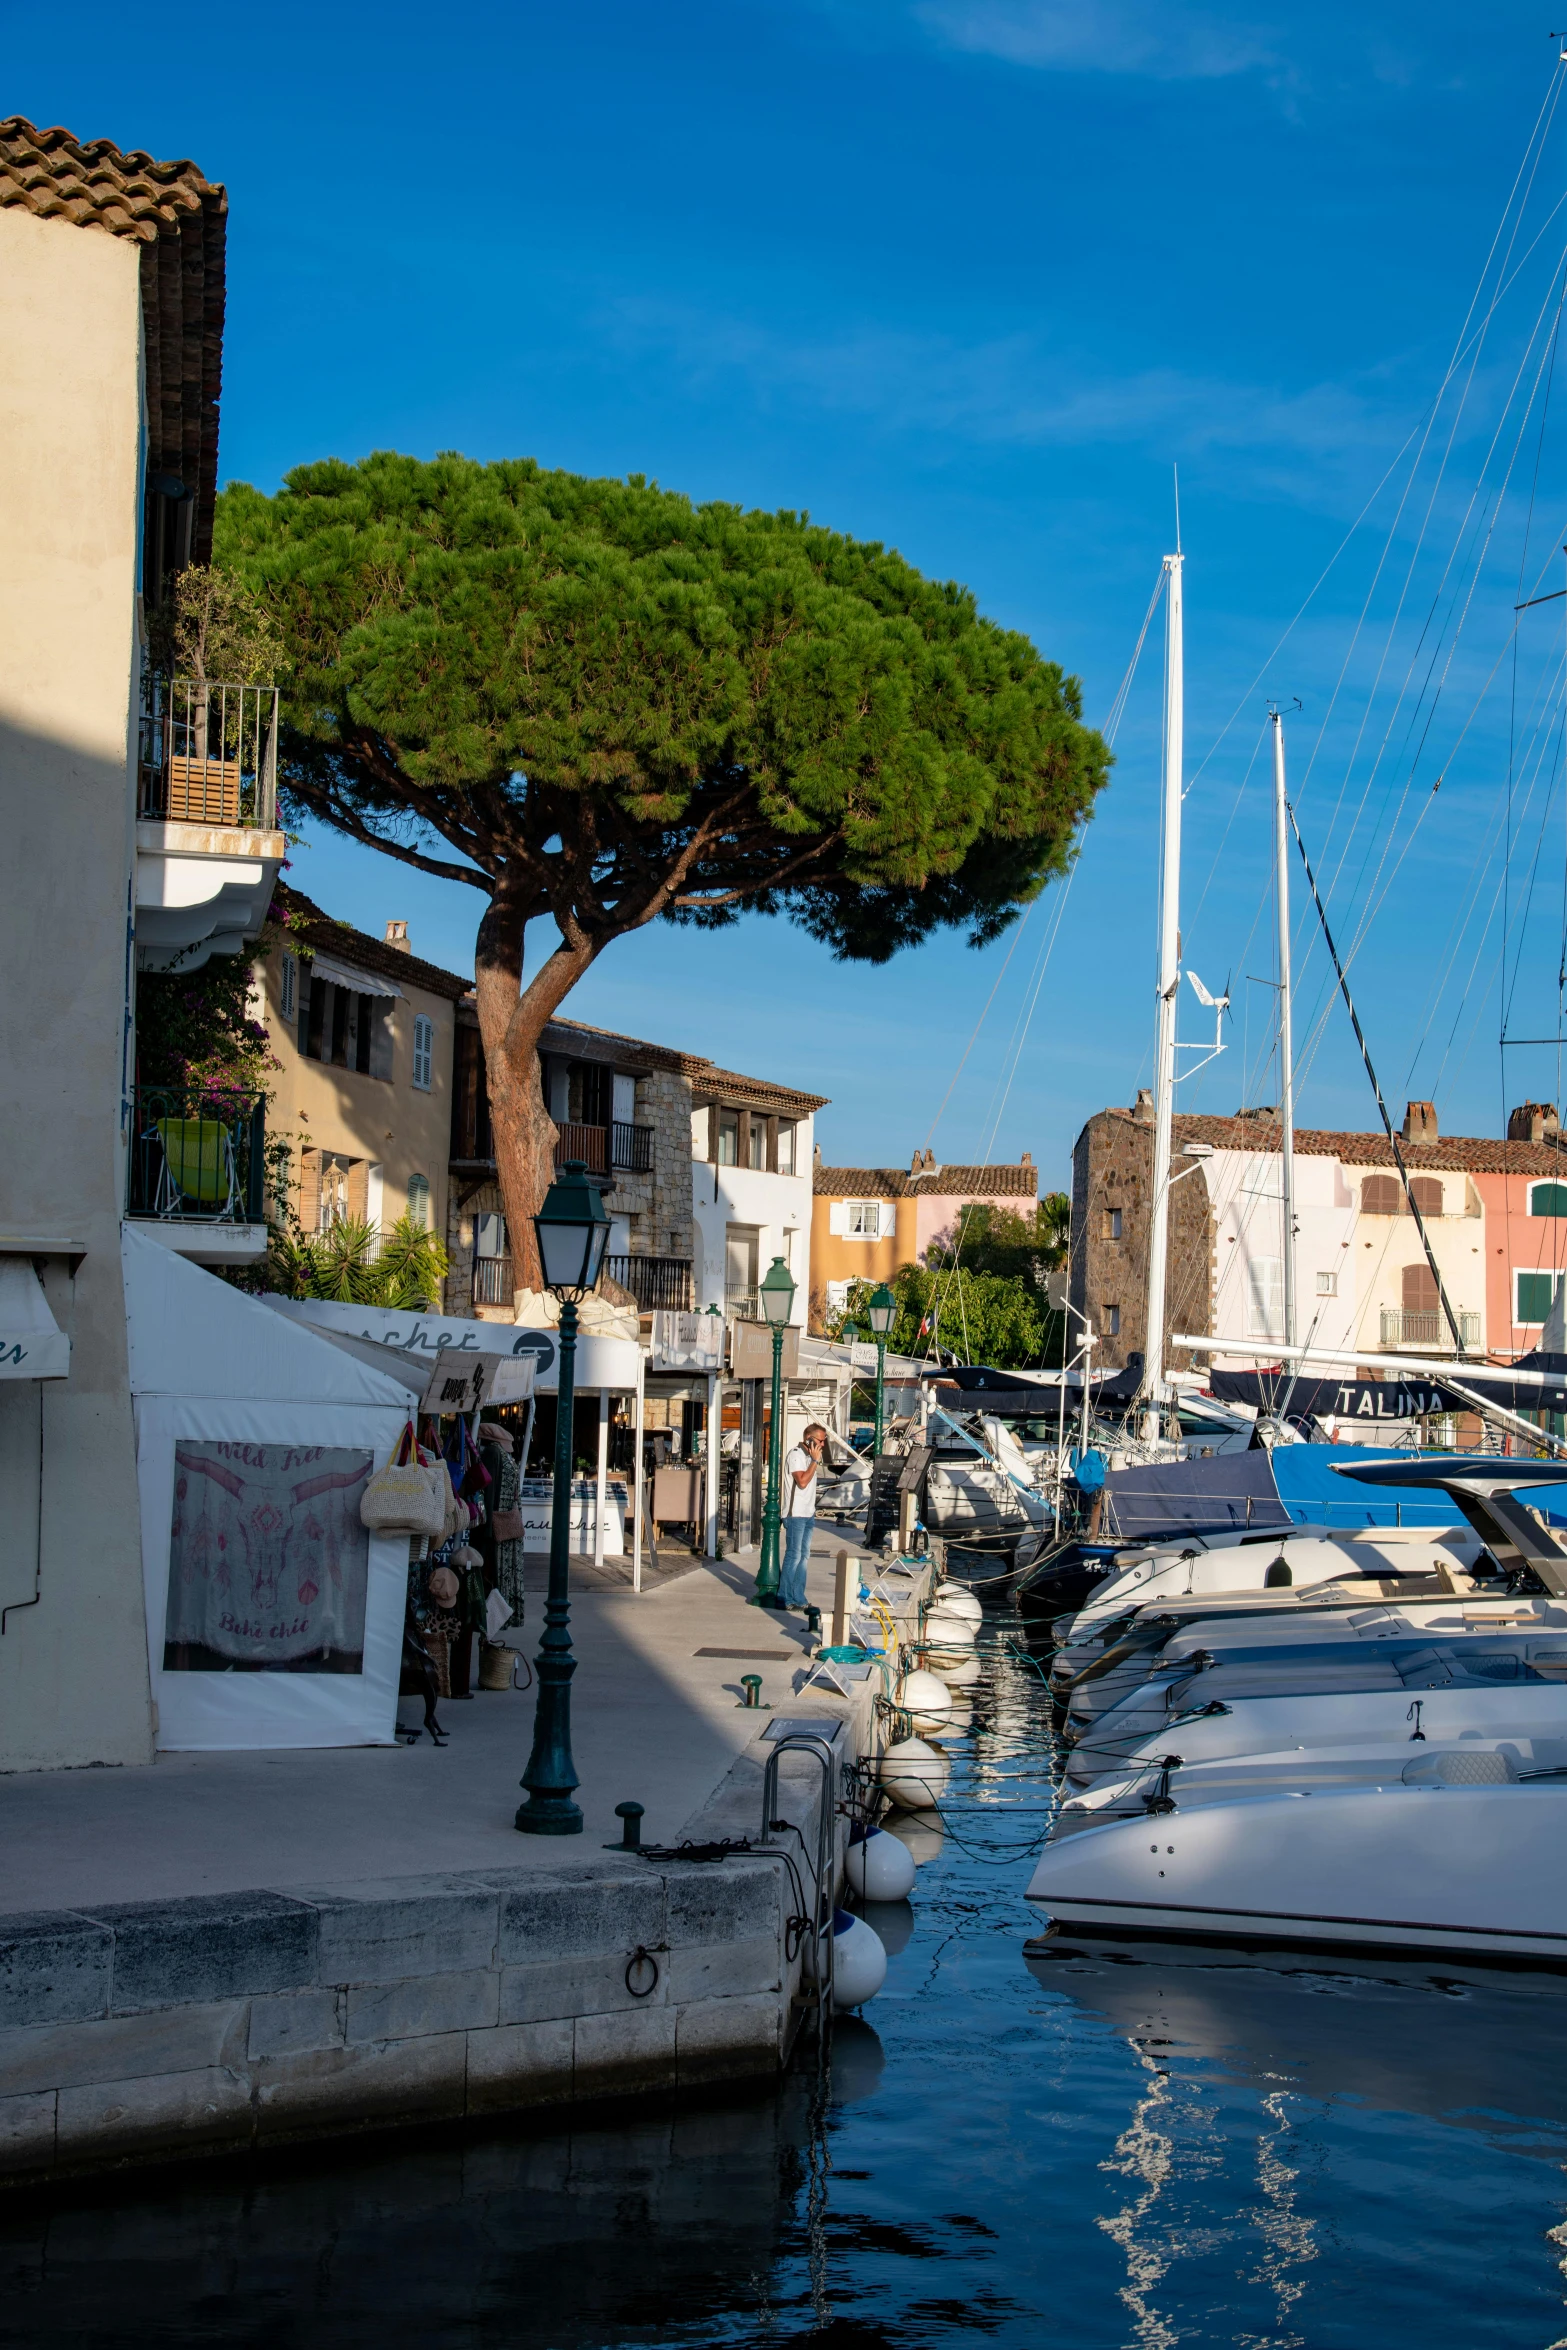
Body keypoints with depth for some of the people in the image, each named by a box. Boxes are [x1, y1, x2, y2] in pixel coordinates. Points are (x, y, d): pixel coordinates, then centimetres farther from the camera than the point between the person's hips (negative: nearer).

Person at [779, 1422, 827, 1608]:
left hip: (808, 1514, 9)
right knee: (793, 1556, -8)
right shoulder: (796, 1455, -13)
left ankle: (798, 1598, 14)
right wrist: (815, 1461, -18)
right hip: (795, 1514, -9)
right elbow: (802, 1481, -24)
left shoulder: (810, 1456, 16)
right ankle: (785, 1599, -4)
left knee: (803, 1556, 10)